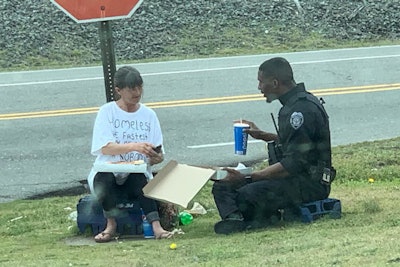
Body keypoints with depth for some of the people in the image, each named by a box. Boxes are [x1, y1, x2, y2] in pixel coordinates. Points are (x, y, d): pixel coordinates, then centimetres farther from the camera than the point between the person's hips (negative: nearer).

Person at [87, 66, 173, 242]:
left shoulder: (149, 115, 9)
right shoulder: (107, 112, 0)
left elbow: (158, 155, 7)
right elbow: (104, 148, -15)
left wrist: (156, 158, -20)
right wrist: (134, 146, -31)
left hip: (138, 175, 1)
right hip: (109, 171, -1)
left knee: (139, 178, -34)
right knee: (104, 179, -36)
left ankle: (156, 226, -43)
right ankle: (111, 225, -20)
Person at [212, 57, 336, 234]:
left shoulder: (302, 109, -20)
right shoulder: (293, 104, 13)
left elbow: (294, 164, -25)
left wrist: (247, 177, -25)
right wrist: (261, 135, 22)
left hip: (310, 183, -10)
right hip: (293, 178, 10)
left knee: (248, 194, -31)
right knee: (223, 186, 2)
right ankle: (234, 219, -22)